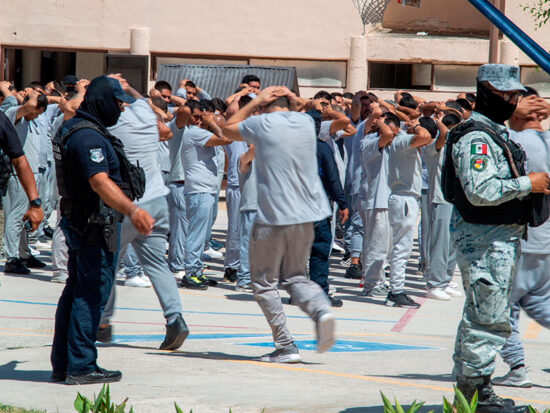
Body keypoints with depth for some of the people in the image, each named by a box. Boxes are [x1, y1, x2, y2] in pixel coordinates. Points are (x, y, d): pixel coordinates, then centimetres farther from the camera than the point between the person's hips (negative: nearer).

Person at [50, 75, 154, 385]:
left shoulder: (72, 128, 13)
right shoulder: (89, 137, -20)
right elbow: (100, 183, -32)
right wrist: (132, 211, -42)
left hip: (76, 219, 11)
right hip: (95, 225, -11)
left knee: (77, 291, 14)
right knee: (92, 293, -6)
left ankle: (62, 365, 20)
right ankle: (81, 367, -4)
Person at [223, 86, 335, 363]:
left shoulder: (261, 124, -6)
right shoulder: (306, 122, 8)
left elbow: (228, 129, 14)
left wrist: (256, 101, 13)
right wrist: (290, 98, 19)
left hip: (273, 216, -5)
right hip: (306, 215, 5)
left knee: (265, 283, 7)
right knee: (295, 276, 18)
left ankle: (285, 346, 0)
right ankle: (320, 309, -11)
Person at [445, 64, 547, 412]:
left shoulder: (498, 133, 18)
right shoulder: (475, 137, -16)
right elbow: (481, 191, -27)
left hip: (503, 236, 11)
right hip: (484, 238, -11)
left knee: (480, 315, 16)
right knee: (490, 318, -9)